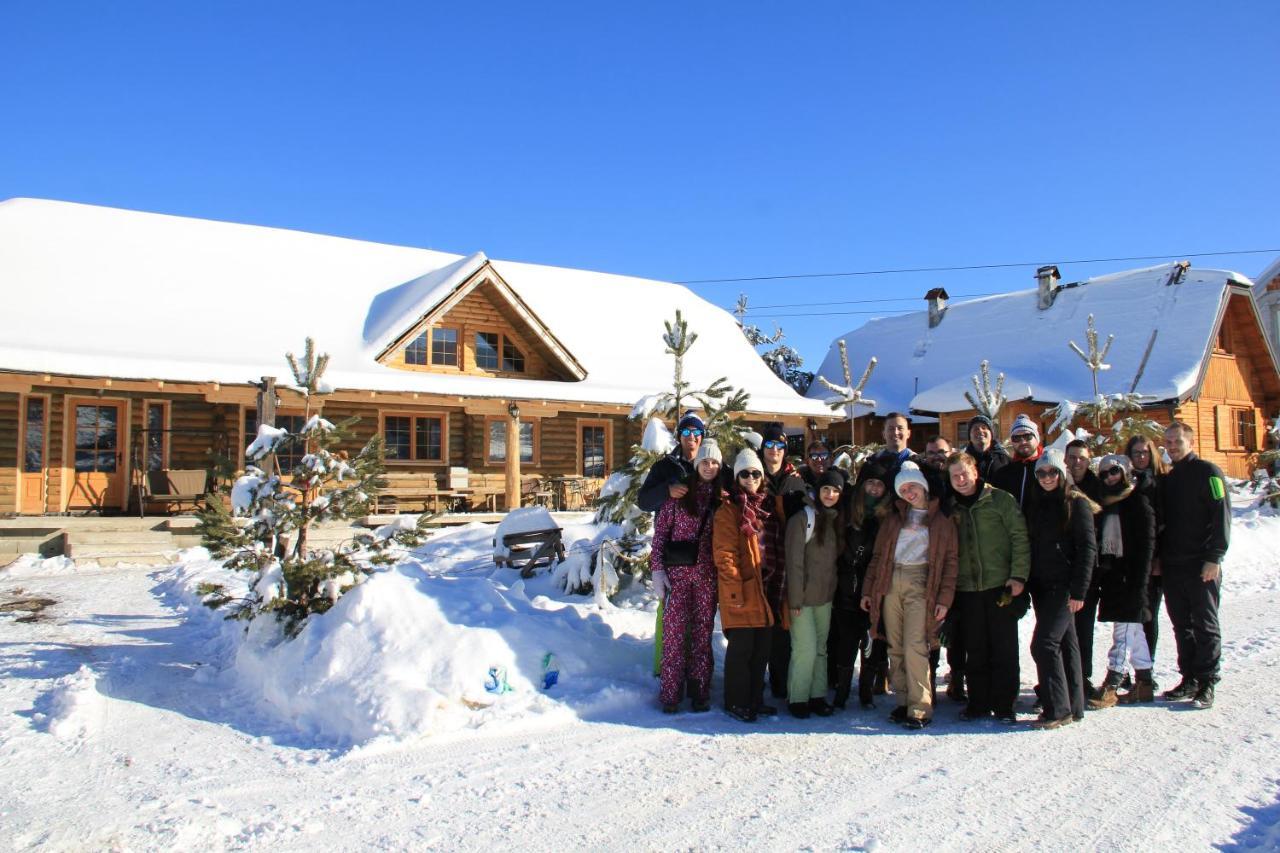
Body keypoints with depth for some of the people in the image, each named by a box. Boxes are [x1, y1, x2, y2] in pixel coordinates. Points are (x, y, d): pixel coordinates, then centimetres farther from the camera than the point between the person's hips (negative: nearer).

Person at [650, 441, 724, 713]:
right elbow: (660, 531, -1)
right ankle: (670, 693, 6)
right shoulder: (679, 494, 0)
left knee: (703, 632, 7)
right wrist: (657, 568, -7)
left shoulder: (721, 497, 7)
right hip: (677, 571, -2)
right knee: (673, 631, -2)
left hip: (708, 575, 2)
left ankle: (700, 692, 16)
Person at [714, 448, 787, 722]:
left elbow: (776, 550, 18)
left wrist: (777, 586, 11)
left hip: (766, 589, 7)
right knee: (741, 646, -2)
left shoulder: (768, 508, 16)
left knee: (762, 648, 12)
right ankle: (736, 702, 10)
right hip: (741, 590, -7)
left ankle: (755, 699, 24)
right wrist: (735, 590, -18)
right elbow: (724, 554, -12)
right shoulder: (729, 510, -5)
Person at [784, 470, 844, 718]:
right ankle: (797, 698, 8)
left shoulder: (836, 521, 9)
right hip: (804, 596, -6)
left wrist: (834, 591, 7)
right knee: (805, 649, -6)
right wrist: (795, 599, -15)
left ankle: (817, 696, 20)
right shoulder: (802, 519, -12)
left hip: (826, 596, 6)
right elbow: (794, 562, -14)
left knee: (821, 648, 11)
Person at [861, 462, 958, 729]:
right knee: (895, 648, 4)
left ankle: (920, 709, -7)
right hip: (890, 583, 4)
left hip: (920, 584, -4)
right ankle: (903, 702, 13)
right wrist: (868, 590, 9)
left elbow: (950, 561, 2)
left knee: (914, 647, -13)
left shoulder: (941, 519, 7)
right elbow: (878, 555, 15)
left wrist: (944, 598, -7)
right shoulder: (894, 517, 16)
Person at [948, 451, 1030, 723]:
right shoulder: (951, 508, 9)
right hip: (967, 589, 3)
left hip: (1001, 585, -3)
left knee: (1004, 648, 2)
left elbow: (1020, 538, -5)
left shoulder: (1000, 499, -2)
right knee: (975, 649, 9)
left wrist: (1018, 575, -12)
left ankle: (1004, 704, 12)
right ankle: (978, 702, 19)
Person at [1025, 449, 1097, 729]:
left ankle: (1058, 709, -6)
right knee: (1064, 643, 12)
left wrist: (1078, 591, -16)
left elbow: (1086, 548, -11)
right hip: (1042, 585, 7)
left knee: (1044, 643, -13)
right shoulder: (1039, 506, 16)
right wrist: (1029, 584, 10)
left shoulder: (1077, 503, -5)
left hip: (1063, 585, -7)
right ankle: (1073, 706, 19)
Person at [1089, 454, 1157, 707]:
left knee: (1124, 629, -8)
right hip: (1110, 574, 7)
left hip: (1129, 575, -7)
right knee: (1133, 630, 13)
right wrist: (1100, 575, 7)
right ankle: (1144, 684, 20)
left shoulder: (1138, 502, -4)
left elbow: (1146, 543, -11)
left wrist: (1138, 580, -17)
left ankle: (1111, 686, -9)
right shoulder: (1104, 504, 16)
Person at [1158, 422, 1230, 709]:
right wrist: (1158, 558, 10)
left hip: (1201, 566, -6)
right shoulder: (1167, 479, 16)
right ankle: (1189, 679, 17)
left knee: (1205, 625, -1)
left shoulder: (1208, 472, -4)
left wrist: (1214, 557, -17)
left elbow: (1221, 515, -11)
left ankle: (1206, 683, 4)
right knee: (1181, 626, 10)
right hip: (1172, 566, 6)